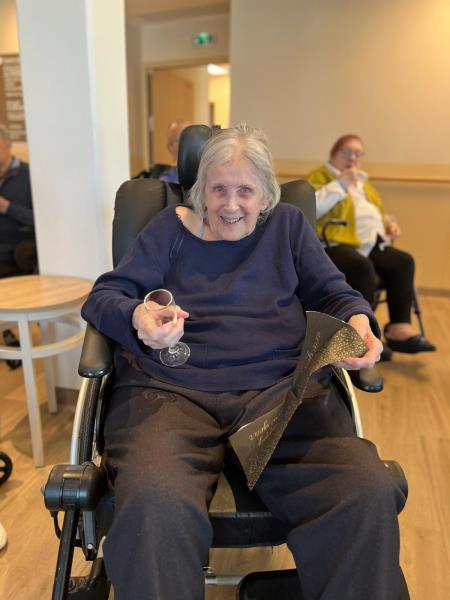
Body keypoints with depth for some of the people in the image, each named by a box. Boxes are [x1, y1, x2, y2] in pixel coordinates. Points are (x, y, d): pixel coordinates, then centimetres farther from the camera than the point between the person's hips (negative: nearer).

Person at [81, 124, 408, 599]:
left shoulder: (288, 225, 21)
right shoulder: (171, 227, 17)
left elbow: (332, 294, 19)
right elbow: (104, 296, 10)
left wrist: (359, 322, -6)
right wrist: (136, 316, -14)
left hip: (283, 388, 2)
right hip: (172, 391, 0)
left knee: (370, 495, -26)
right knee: (154, 504, -34)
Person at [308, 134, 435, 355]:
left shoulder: (362, 181, 27)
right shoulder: (319, 176, 3)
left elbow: (376, 212, 35)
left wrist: (389, 223, 14)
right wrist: (340, 184, -13)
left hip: (371, 243, 8)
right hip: (336, 244, -7)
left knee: (403, 261, -19)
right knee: (363, 268, -36)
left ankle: (400, 328, -21)